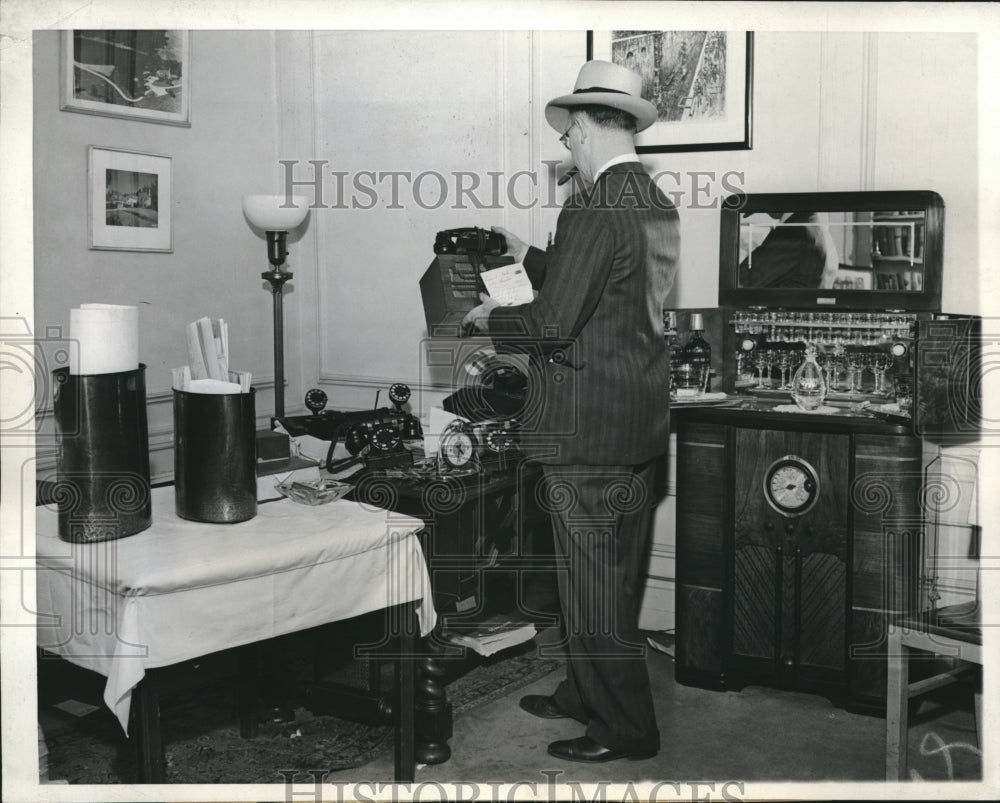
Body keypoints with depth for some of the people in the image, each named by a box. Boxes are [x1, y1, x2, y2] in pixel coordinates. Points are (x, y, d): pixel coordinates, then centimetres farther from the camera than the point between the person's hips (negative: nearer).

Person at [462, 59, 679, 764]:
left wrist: (493, 319, -2)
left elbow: (555, 323, -20)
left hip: (588, 429, -10)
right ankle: (587, 694, 35)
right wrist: (530, 257, 27)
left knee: (592, 581, 3)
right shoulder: (658, 205, 9)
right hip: (643, 421, 10)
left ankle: (626, 729, 14)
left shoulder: (594, 209, -19)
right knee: (617, 574, 19)